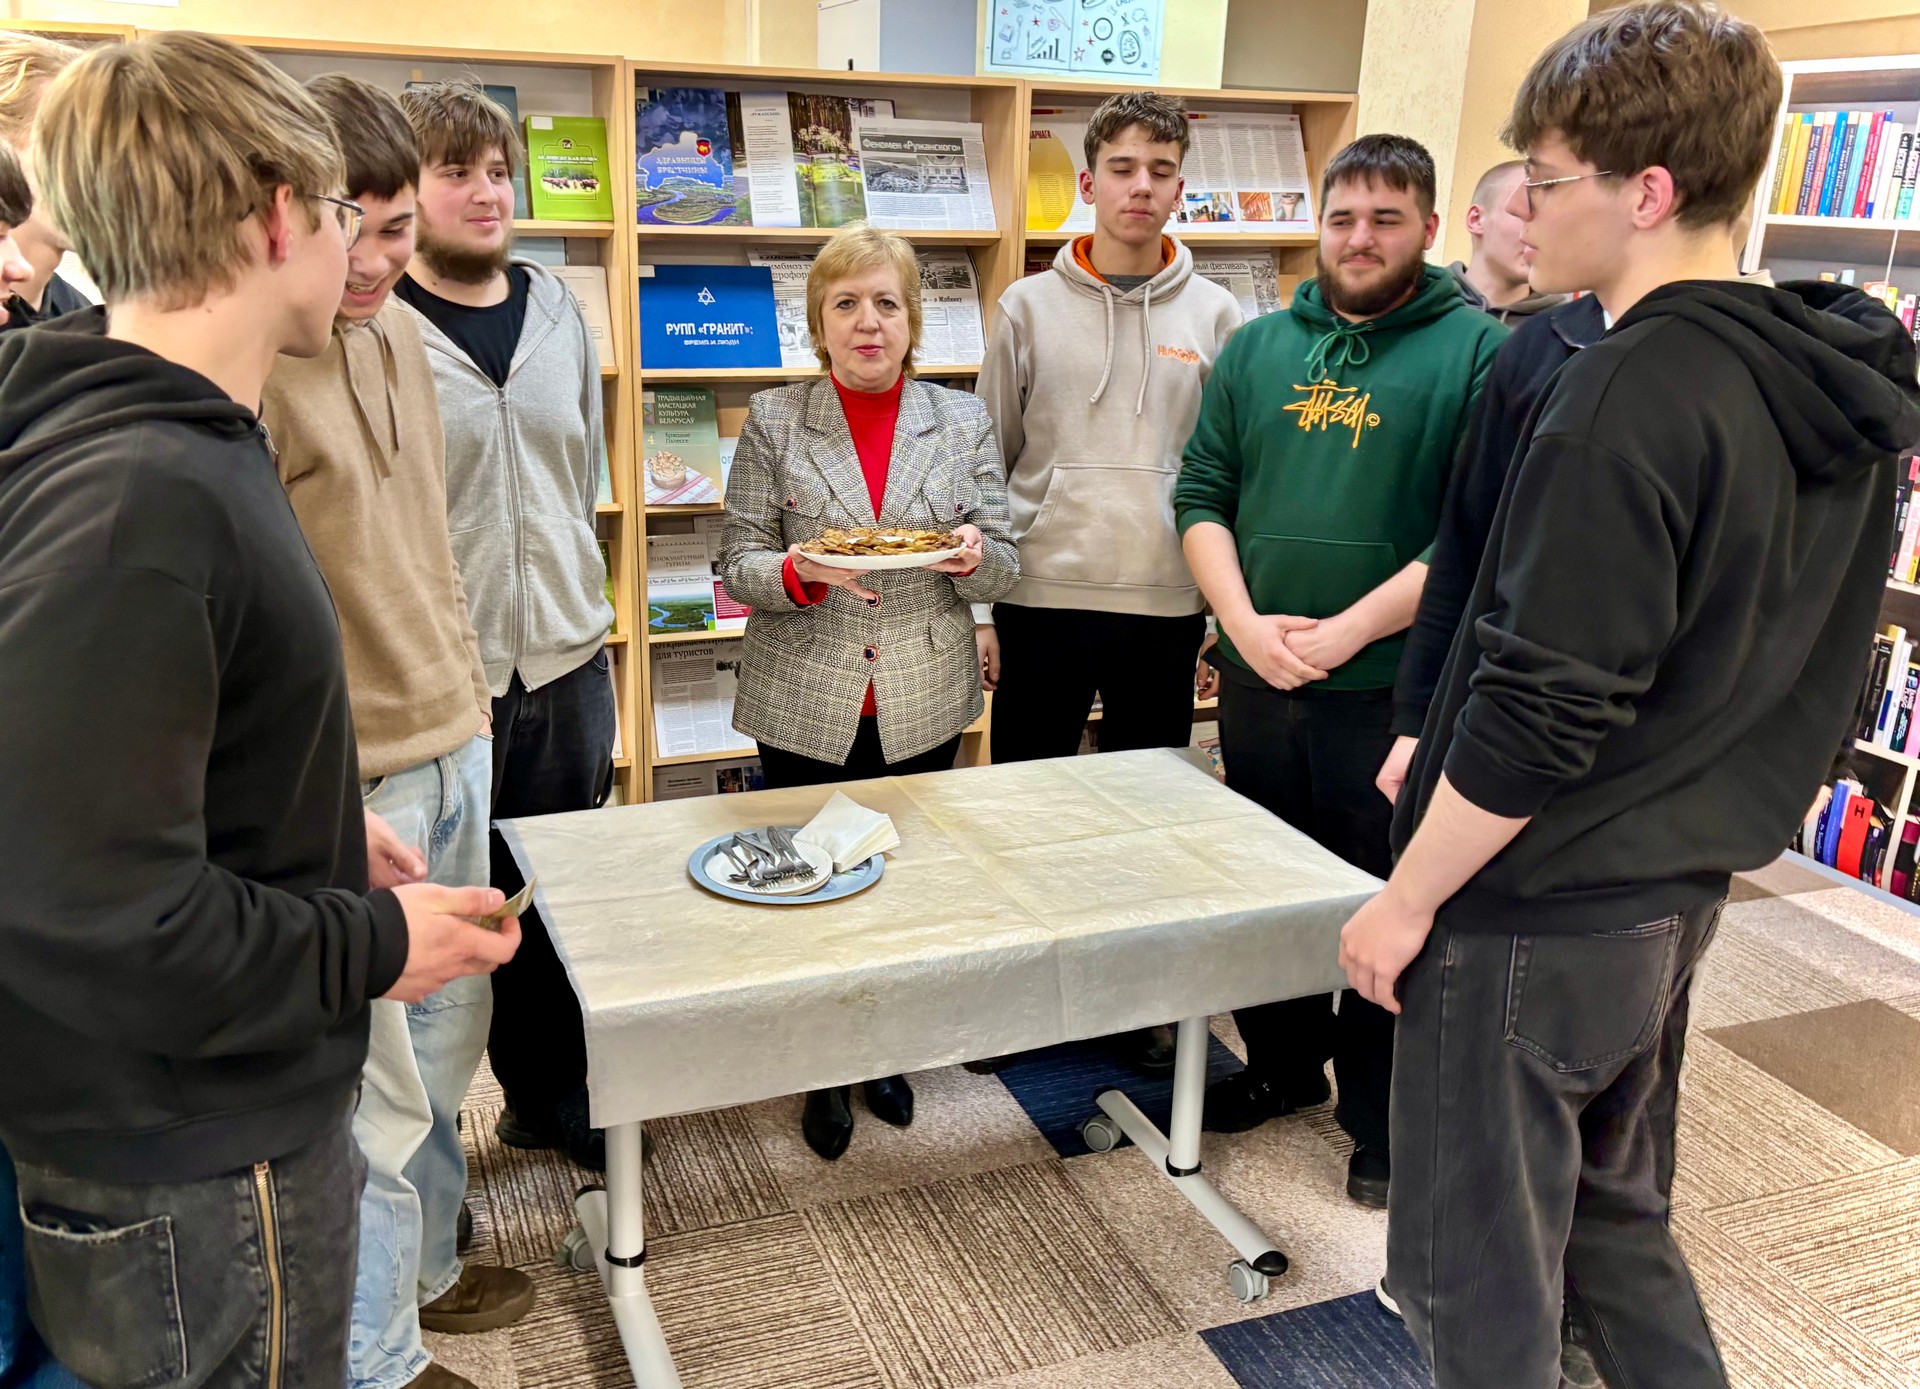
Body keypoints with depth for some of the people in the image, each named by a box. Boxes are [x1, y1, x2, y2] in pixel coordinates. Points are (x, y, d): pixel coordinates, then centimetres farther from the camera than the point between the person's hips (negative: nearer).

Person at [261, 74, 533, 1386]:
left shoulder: (399, 329, 8)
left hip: (454, 745, 8)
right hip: (350, 785, -8)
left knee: (452, 1035, 20)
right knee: (380, 1089, 4)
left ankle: (426, 1267, 41)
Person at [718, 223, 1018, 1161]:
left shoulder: (963, 421, 5)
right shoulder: (774, 421, 0)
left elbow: (1002, 568, 5)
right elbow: (737, 567, -1)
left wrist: (973, 557, -18)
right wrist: (800, 571, -22)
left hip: (925, 705, 2)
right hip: (805, 707, -1)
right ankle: (823, 1076, 29)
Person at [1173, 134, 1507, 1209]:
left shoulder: (1481, 351, -7)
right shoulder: (1259, 347, 8)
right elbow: (1203, 494, 4)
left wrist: (1344, 633, -19)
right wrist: (1245, 620, -12)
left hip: (1394, 691, -4)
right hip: (1257, 680, 5)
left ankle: (1385, 1121, 27)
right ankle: (1283, 1063, 41)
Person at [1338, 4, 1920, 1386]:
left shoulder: (1626, 401, -23)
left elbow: (1543, 711, -24)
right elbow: (1772, 654, 13)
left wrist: (1405, 901, -14)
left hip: (1536, 910, -8)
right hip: (1679, 891, 9)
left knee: (1478, 1275, 10)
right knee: (1614, 1218, 26)